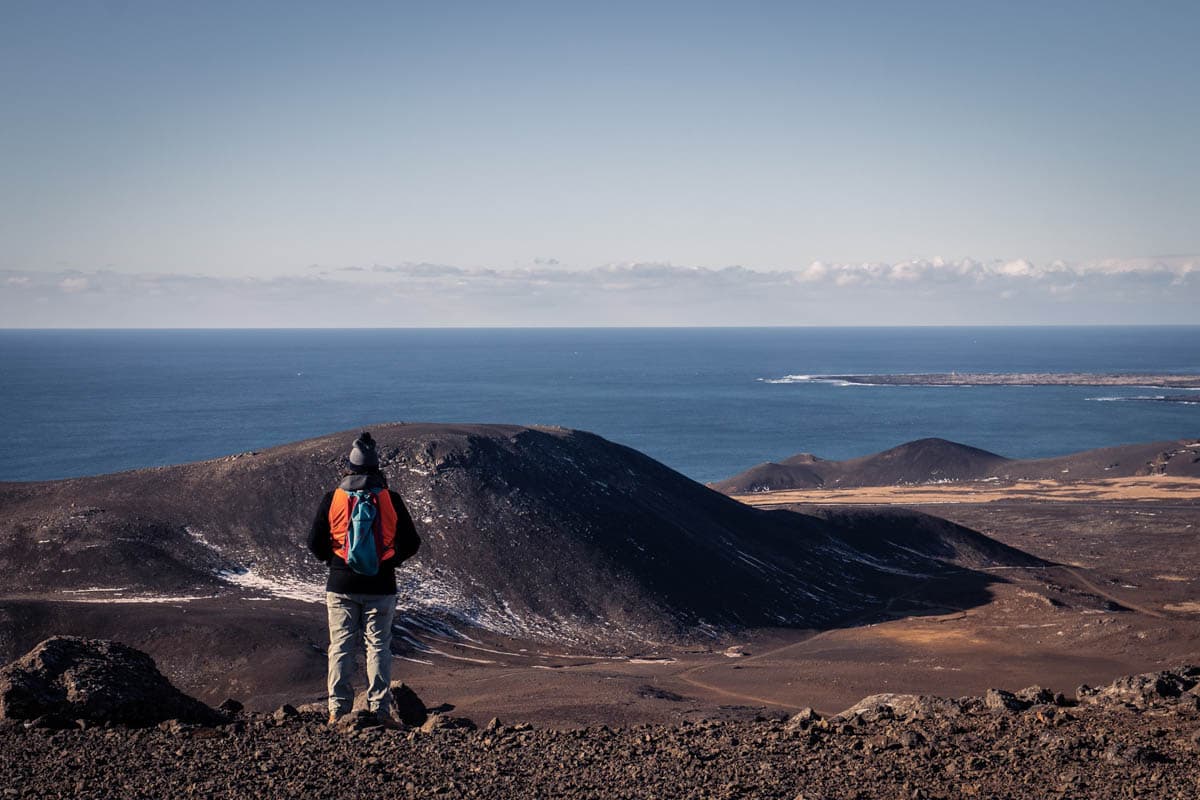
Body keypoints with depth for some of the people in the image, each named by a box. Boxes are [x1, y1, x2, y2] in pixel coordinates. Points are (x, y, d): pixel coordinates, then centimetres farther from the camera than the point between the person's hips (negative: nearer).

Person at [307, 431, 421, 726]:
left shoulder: (332, 499, -5)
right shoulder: (391, 500, -4)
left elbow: (315, 543, -2)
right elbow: (411, 543, 1)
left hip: (341, 586, 0)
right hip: (381, 587, 0)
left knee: (341, 647, 7)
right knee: (378, 647, 7)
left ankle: (339, 710, 7)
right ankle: (380, 710, 5)